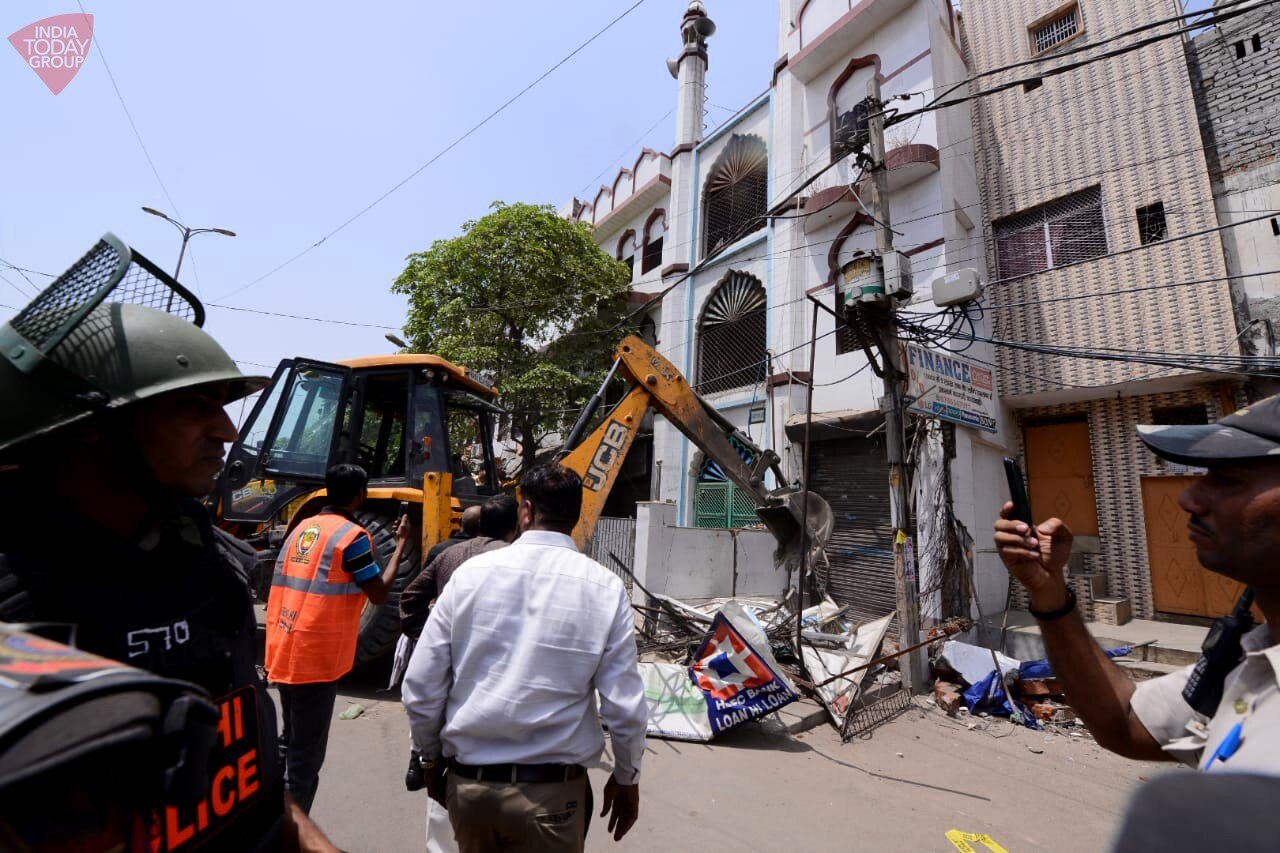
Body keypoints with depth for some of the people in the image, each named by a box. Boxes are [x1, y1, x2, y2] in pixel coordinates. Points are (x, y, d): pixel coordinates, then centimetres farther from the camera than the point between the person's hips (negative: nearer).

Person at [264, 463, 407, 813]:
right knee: (306, 751, 6)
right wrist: (400, 545, -6)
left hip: (282, 653, 8)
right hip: (315, 659, -8)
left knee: (290, 740, 24)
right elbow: (379, 594, -12)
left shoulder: (302, 528, 8)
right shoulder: (353, 536, -17)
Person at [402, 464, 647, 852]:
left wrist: (433, 759, 13)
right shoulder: (605, 588, -13)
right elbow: (625, 707, -10)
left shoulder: (472, 572, -9)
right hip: (552, 791, -3)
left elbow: (420, 690, -4)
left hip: (468, 783, 4)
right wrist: (626, 779, 8)